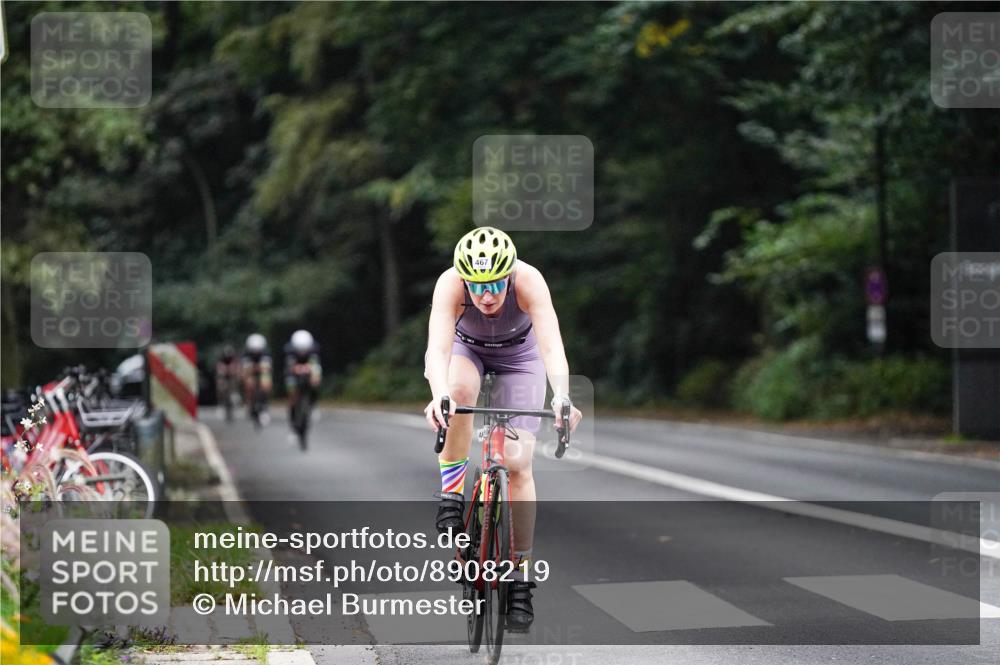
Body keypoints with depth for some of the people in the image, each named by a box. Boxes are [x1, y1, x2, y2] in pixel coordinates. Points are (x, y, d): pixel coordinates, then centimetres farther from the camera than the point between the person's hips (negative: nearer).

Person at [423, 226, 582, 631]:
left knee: (517, 464, -11)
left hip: (518, 355, 0)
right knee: (459, 392, -37)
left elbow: (552, 345, -47)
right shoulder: (450, 284, -36)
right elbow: (438, 347, -48)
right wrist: (439, 394, -68)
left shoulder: (529, 281, -37)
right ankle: (451, 494, -18)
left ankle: (521, 578, -2)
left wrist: (562, 396, -65)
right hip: (465, 348, 0)